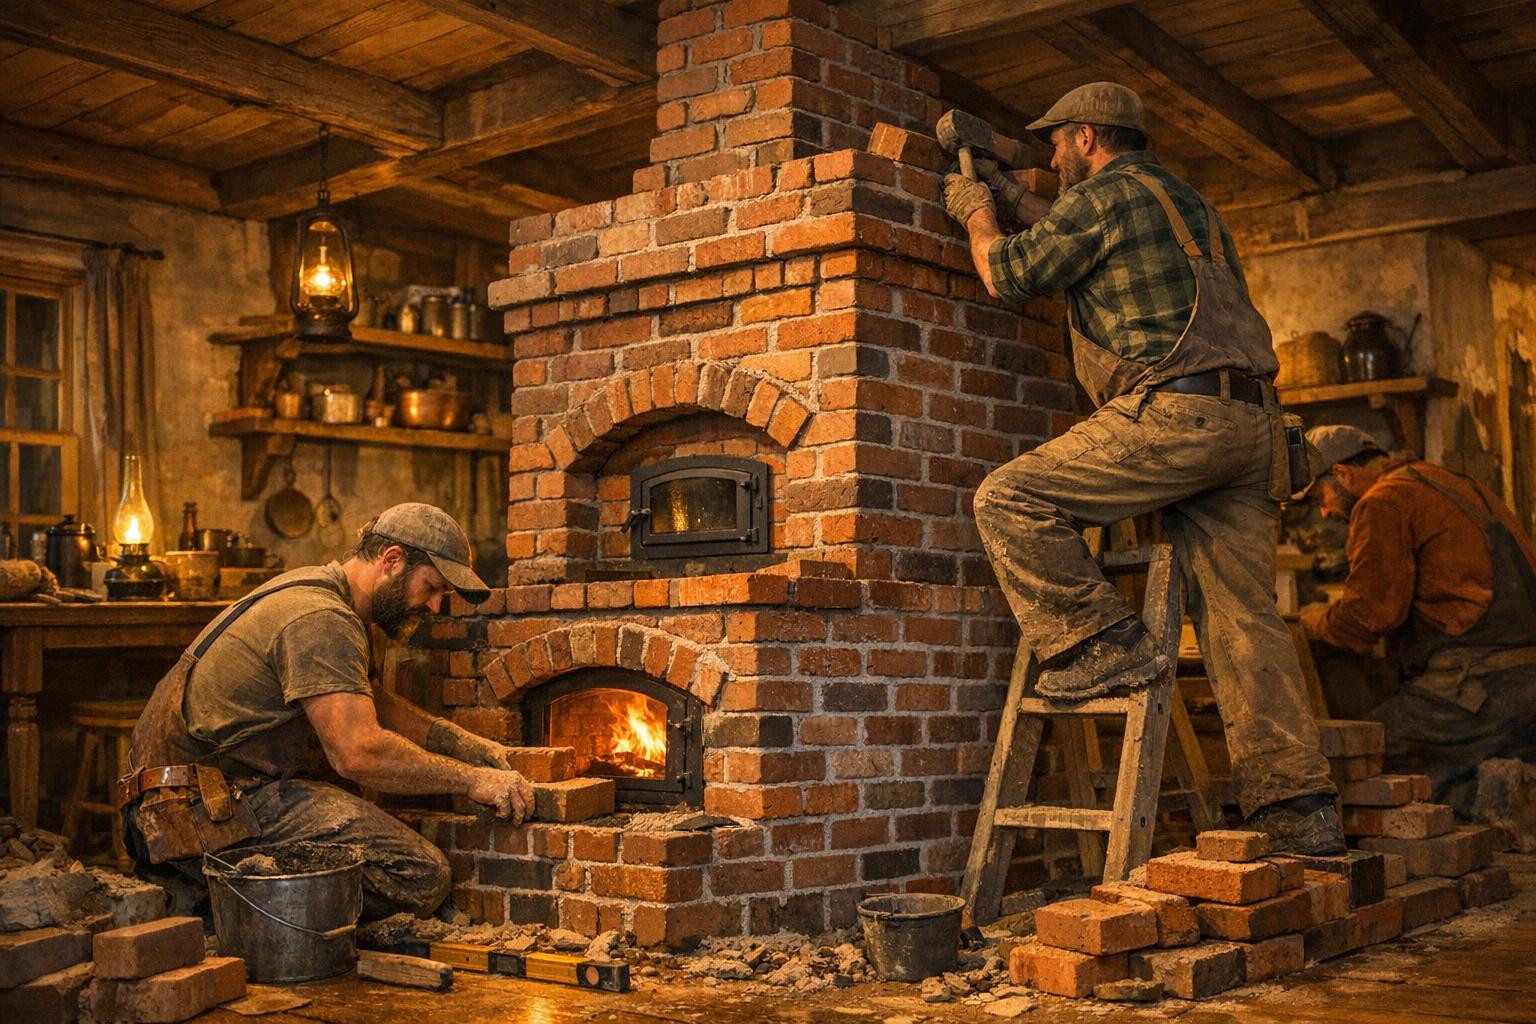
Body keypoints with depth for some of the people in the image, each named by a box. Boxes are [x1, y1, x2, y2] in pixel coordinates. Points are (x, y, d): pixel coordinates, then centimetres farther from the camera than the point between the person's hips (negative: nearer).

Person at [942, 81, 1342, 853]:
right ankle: (1297, 808, 2)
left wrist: (976, 212, 25)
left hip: (1175, 413, -9)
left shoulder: (1104, 194, 0)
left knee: (1009, 499, -5)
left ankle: (1100, 644, -8)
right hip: (1248, 425, 9)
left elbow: (1011, 274, 7)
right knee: (1241, 615, 4)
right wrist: (1014, 197, 48)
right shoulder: (1185, 204, 28)